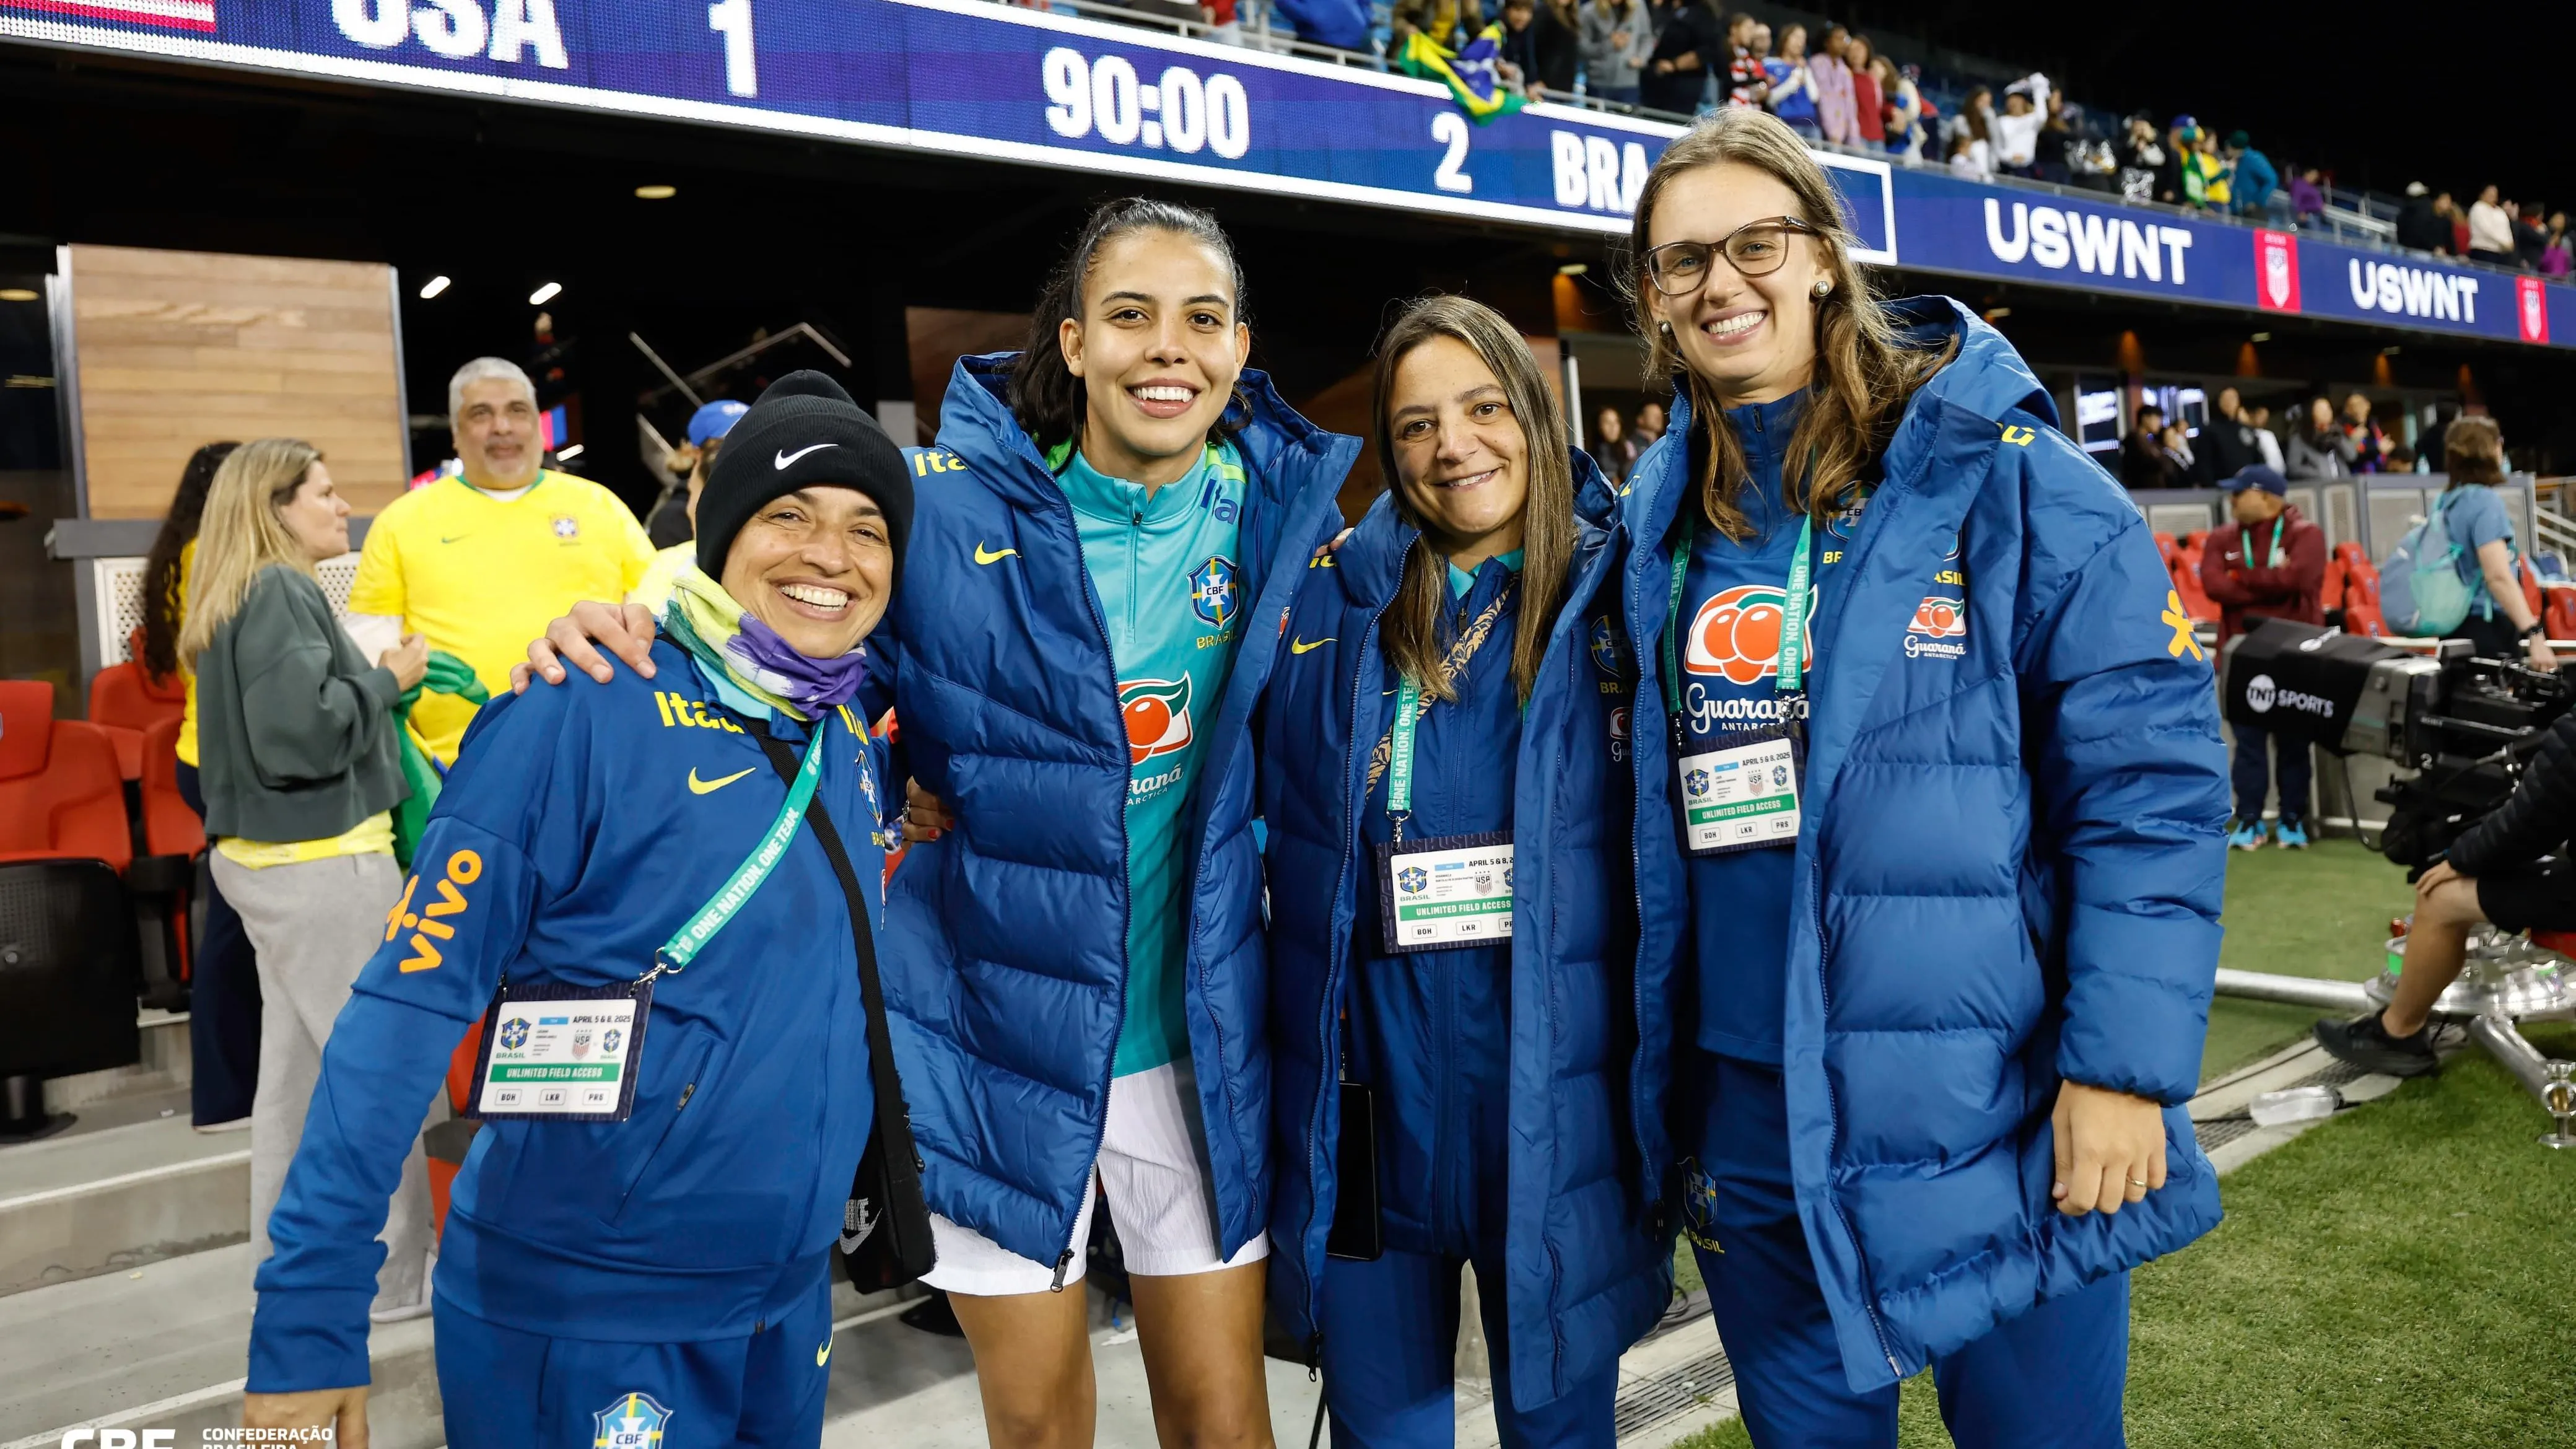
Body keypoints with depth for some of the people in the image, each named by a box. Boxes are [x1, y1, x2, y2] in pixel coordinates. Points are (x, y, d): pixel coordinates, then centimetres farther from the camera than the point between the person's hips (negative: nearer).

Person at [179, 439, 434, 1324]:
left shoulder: (242, 598, 14)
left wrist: (377, 678, 10)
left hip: (272, 856, 10)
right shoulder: (282, 594, -15)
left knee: (297, 1071, 16)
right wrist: (388, 680, -11)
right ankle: (394, 1274, 7)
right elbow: (302, 731, -25)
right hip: (320, 863, -10)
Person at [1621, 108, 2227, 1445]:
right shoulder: (1660, 516, 7)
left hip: (1992, 1116, -4)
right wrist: (1659, 1071, 12)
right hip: (1745, 1120, 5)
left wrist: (2125, 1067, -16)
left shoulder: (1998, 474, -9)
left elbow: (2149, 785, -11)